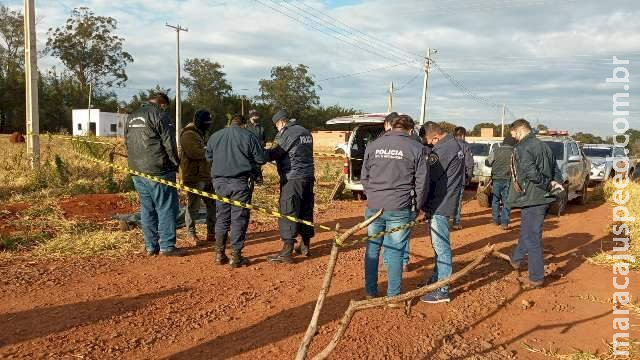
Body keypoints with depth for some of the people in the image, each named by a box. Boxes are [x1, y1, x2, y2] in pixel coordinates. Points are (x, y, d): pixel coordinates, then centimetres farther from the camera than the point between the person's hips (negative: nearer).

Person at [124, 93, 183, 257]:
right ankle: (167, 246, 0)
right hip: (158, 171, -8)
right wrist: (176, 163, 0)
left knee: (147, 209, 12)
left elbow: (127, 143, 21)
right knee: (166, 208, -1)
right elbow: (169, 143, -12)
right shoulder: (159, 115, -8)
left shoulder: (131, 118, 17)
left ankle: (151, 246, 17)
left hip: (137, 171, 8)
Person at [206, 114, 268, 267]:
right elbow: (262, 158, -4)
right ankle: (235, 256, 6)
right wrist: (249, 159, 17)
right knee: (239, 219, 3)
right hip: (241, 182, -4)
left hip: (220, 181, 4)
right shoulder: (248, 136, -4)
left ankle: (220, 254, 18)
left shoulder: (215, 136, 9)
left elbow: (208, 157, 18)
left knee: (221, 217, 13)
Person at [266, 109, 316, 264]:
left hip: (292, 179, -8)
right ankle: (305, 246, 23)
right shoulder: (306, 132, 16)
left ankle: (287, 252, -9)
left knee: (288, 213, -7)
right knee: (306, 211, 14)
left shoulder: (287, 133, -9)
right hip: (308, 176, 9)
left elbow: (275, 153, -13)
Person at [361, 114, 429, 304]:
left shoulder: (373, 146, 6)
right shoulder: (417, 148, -2)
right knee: (396, 251, 7)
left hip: (374, 207, 3)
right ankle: (394, 296, 16)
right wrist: (417, 208, 10)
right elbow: (422, 182, -2)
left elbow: (364, 177, 12)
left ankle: (370, 292, 25)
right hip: (400, 209, -2)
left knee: (372, 247, 16)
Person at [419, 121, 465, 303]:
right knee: (439, 245, 21)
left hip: (440, 205, -11)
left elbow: (427, 177, -20)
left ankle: (442, 290, 4)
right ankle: (437, 278, 35)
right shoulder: (454, 144, 12)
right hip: (445, 202, 11)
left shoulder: (442, 150, -21)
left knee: (441, 247, -3)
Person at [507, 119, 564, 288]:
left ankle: (536, 278, 8)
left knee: (532, 238, 0)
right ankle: (516, 259, 43)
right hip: (544, 198, 9)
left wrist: (549, 185, -14)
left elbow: (532, 173, -27)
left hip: (532, 199, -9)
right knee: (527, 231, 25)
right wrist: (555, 184, 0)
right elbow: (556, 170, 14)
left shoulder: (522, 148, -15)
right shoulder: (544, 146, 13)